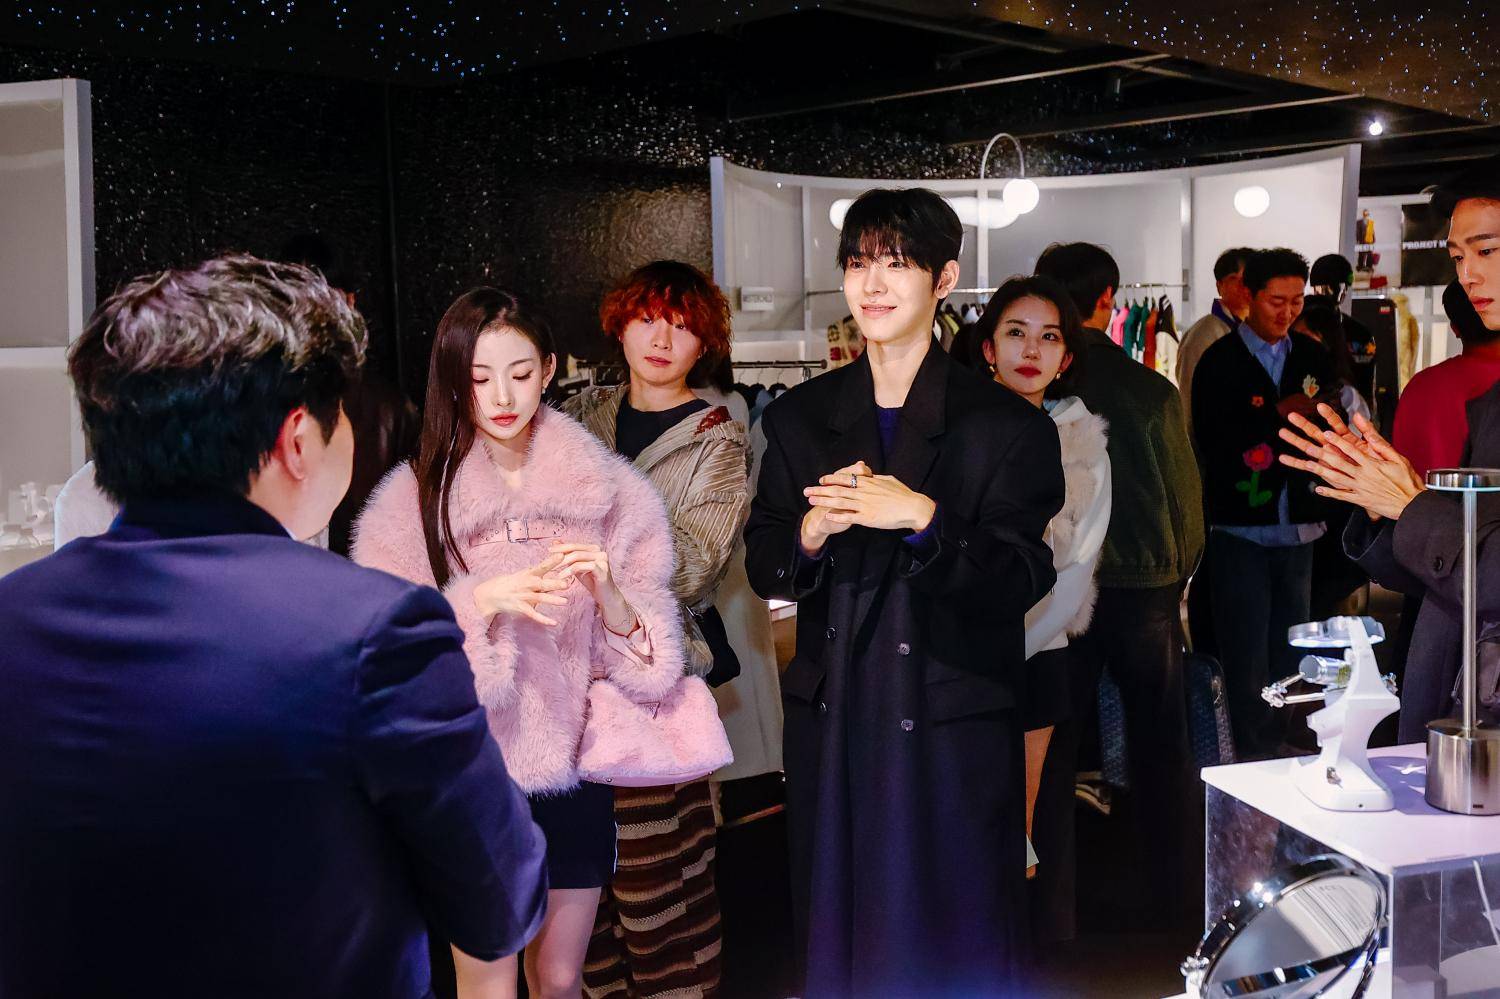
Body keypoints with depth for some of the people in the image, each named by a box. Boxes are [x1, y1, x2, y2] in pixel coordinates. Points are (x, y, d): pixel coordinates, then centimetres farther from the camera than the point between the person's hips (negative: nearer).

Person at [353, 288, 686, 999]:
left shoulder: (608, 492, -2)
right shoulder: (414, 500, -6)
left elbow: (648, 661, -2)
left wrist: (606, 589, -21)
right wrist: (483, 601, -25)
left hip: (572, 770, 2)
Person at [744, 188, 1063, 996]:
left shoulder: (1005, 424, -3)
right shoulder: (801, 416, 8)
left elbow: (1021, 580, -8)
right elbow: (762, 567, 7)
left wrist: (923, 519, -22)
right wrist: (812, 531, -14)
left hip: (953, 731, -3)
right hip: (833, 723, 3)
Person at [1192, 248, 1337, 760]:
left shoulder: (1312, 357, 10)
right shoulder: (1220, 362, -3)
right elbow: (1212, 441, -13)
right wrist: (1281, 413, -16)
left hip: (1297, 529, 4)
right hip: (1242, 529, -4)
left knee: (1290, 653, 10)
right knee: (1247, 655, -1)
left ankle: (1283, 753, 20)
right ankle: (1254, 761, 8)